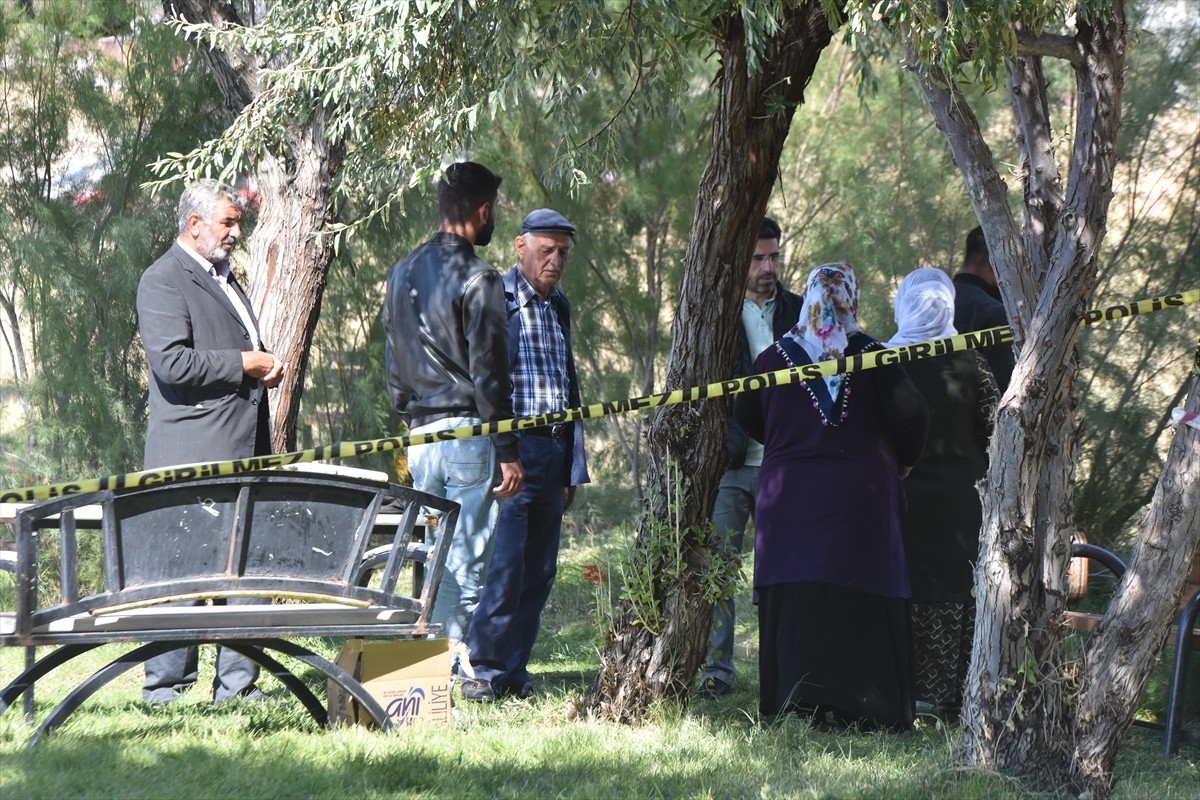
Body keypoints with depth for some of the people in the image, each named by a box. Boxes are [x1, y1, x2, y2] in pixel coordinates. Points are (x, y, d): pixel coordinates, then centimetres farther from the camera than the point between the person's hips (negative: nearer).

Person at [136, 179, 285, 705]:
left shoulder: (223, 278, 23)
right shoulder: (163, 281, -7)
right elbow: (172, 363, -20)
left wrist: (266, 366, 18)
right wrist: (243, 364, -14)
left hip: (244, 452, 9)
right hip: (194, 455, -9)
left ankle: (238, 684, 9)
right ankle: (166, 685, 0)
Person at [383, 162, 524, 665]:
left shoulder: (401, 274, 13)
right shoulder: (477, 278, -11)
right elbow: (488, 372, -13)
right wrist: (508, 450, -11)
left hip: (419, 434, 7)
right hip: (468, 432, -7)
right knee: (469, 557, -4)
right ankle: (461, 661, -5)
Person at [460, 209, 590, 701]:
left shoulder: (559, 307, 19)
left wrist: (574, 466, 21)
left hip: (554, 452, 7)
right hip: (509, 444, -7)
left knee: (539, 570, 6)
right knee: (504, 564, -12)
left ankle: (513, 672, 11)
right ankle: (482, 672, -5)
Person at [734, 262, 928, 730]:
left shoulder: (774, 358, 1)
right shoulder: (875, 358, -6)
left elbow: (746, 415, 12)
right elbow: (910, 415, -9)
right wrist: (903, 461, 10)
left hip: (789, 494, 2)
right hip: (860, 494, -2)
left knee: (793, 602, 4)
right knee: (860, 600, 1)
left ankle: (795, 703, 2)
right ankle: (861, 705, -1)